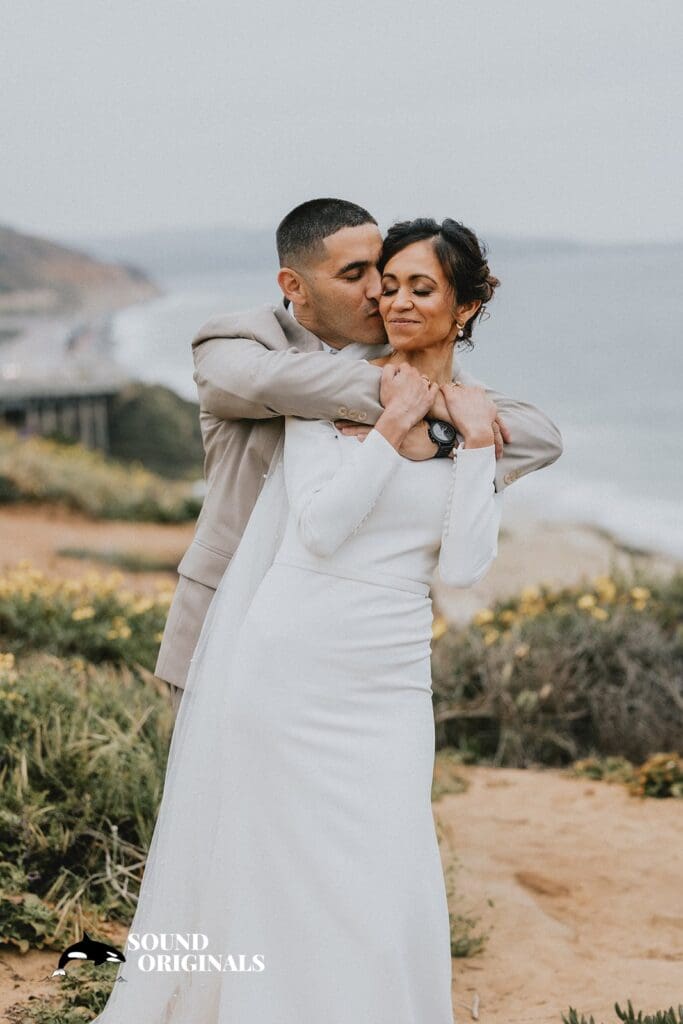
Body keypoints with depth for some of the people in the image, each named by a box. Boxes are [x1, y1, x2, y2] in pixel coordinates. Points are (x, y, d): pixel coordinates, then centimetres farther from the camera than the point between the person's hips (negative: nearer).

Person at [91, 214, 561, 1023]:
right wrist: (393, 425, -13)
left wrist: (477, 442, -8)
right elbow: (319, 524, -14)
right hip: (289, 661, -3)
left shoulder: (480, 419, 7)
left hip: (388, 682, 3)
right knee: (261, 875, 8)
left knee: (385, 890, 1)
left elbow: (463, 568, -4)